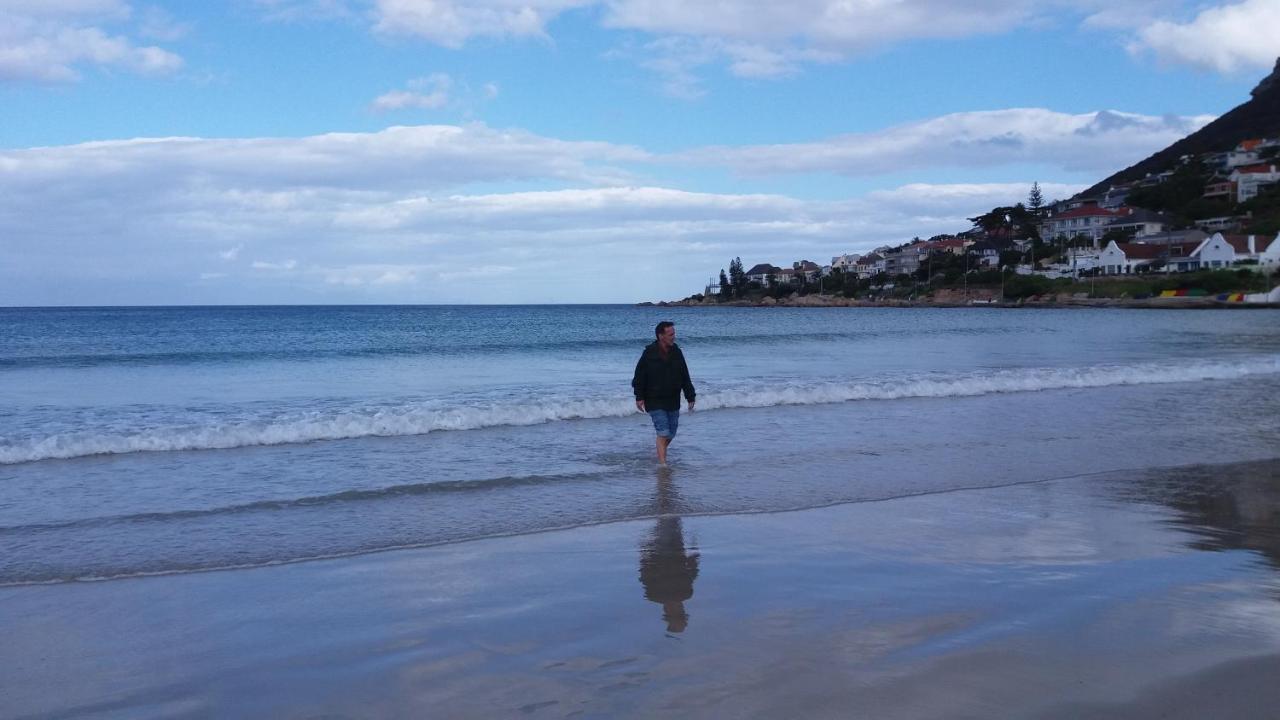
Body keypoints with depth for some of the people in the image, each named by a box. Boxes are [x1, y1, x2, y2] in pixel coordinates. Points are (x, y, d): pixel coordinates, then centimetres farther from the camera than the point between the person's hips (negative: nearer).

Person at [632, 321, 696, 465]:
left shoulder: (676, 352, 3)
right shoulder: (649, 353, -10)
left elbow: (685, 377, 10)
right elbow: (639, 376, -4)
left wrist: (690, 397, 8)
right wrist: (639, 397, -8)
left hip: (673, 402, 5)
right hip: (655, 402, -5)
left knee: (671, 435, 10)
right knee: (663, 433, -14)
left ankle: (660, 456, 33)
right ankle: (662, 463, -10)